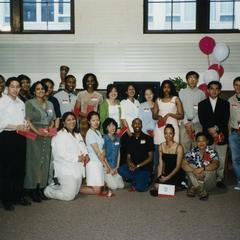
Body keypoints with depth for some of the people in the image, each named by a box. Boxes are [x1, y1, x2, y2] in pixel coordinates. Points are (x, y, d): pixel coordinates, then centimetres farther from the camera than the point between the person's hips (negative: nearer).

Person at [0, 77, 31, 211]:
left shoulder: (21, 103, 15)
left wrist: (25, 126, 1)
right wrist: (16, 127, -18)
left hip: (20, 137, 6)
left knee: (20, 168, 9)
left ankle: (19, 196, 21)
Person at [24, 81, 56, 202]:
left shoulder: (50, 104, 17)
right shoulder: (29, 103, 1)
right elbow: (28, 120, -7)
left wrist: (49, 130, -1)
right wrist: (37, 132, -18)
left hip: (47, 136, 5)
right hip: (34, 135, -5)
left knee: (45, 161, 5)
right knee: (34, 161, -4)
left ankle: (41, 188, 12)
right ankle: (33, 189, 1)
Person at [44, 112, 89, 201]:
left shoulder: (78, 135, 19)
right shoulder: (60, 135, -9)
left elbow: (83, 149, 19)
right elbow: (61, 153, -18)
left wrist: (85, 155, -4)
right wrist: (77, 158, -17)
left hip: (78, 169, 9)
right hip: (66, 170, -8)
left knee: (75, 193, 12)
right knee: (69, 196, -10)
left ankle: (53, 187, 30)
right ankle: (47, 191, 11)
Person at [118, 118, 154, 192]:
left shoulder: (148, 139, -2)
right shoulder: (129, 140, 11)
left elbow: (150, 157, -5)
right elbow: (128, 157, 8)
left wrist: (138, 166, -15)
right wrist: (130, 163, -16)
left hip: (145, 167, -4)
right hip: (133, 166, 4)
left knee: (140, 188, -24)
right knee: (121, 170, -27)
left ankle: (145, 180, 11)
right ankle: (137, 181, -2)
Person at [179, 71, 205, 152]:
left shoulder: (201, 93, 6)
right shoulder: (182, 93, 8)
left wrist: (192, 122, -9)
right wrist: (186, 123, -9)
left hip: (197, 124, 0)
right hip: (184, 124, 0)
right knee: (184, 146, -4)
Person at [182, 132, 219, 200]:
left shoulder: (211, 151, -9)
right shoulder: (192, 151, -6)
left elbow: (215, 164, -27)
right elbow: (183, 164, -17)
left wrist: (202, 169, -39)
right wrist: (194, 171, -33)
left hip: (208, 180, -1)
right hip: (195, 180, 2)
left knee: (211, 169, -28)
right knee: (190, 166, -22)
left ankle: (195, 189, -19)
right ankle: (202, 192, -23)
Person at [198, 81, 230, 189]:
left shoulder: (225, 103, 11)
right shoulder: (202, 104, 10)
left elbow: (225, 119, 0)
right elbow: (202, 120, 0)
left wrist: (216, 128, -13)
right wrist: (210, 129, -14)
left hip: (222, 135, 1)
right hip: (207, 136, -1)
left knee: (221, 159, 3)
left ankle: (219, 179, 14)